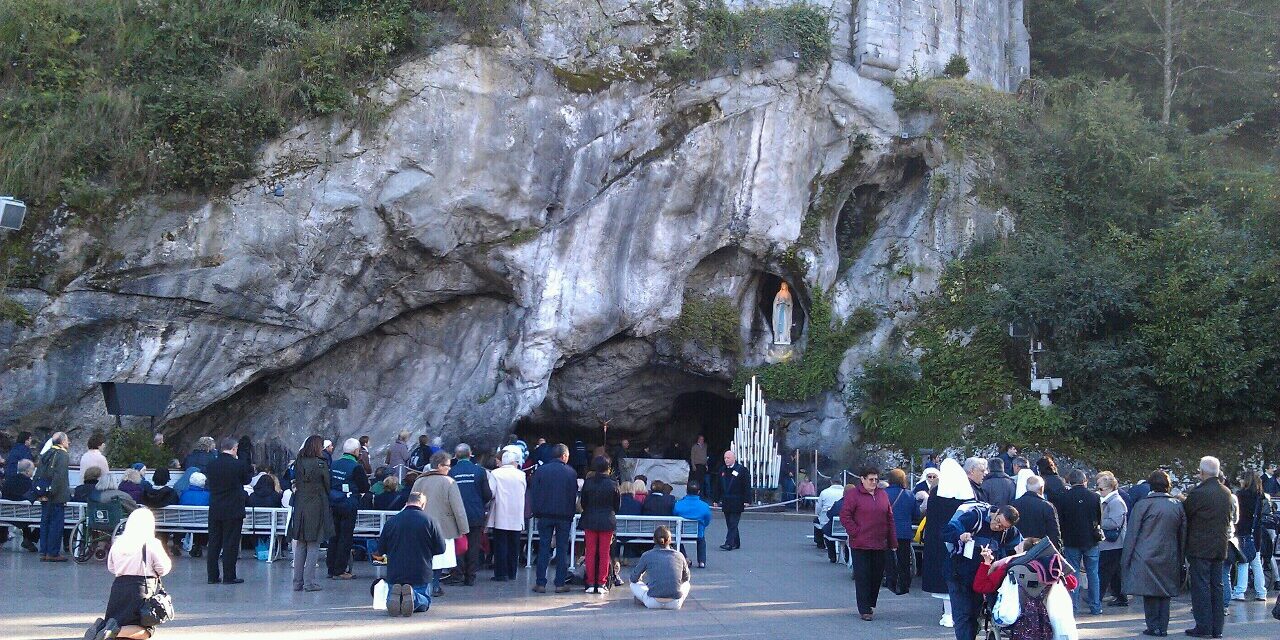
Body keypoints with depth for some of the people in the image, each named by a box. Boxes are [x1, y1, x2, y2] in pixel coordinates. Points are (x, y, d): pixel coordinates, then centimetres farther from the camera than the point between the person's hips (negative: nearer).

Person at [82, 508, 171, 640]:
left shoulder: (117, 542, 6)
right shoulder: (152, 544, -8)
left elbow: (111, 568, 16)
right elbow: (163, 569, -5)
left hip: (119, 586, 5)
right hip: (142, 588, -5)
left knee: (117, 621, 21)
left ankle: (102, 625, -12)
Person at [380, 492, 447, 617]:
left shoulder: (391, 521, 0)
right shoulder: (429, 521, -6)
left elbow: (381, 547, 9)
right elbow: (441, 548, -2)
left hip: (395, 574, 2)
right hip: (421, 575, -2)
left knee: (392, 603, 19)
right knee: (424, 603, 16)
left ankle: (395, 596, -19)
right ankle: (414, 597, -21)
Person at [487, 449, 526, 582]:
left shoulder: (495, 474, -6)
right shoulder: (521, 475, 1)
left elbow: (490, 493, -12)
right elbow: (523, 493, 9)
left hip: (501, 517, -2)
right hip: (517, 518, 2)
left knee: (500, 546, 2)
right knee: (514, 546, 11)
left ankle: (501, 574, 0)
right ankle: (511, 573, 15)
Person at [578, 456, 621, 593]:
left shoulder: (588, 483, -6)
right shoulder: (613, 484, -9)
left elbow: (583, 503, 3)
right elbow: (617, 505, 2)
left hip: (590, 521, 1)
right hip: (607, 522, -1)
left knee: (591, 552, 8)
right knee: (604, 553, 6)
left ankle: (591, 583, 8)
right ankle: (602, 583, 5)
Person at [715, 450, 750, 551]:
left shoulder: (742, 470, -4)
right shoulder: (722, 471, 13)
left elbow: (747, 486, -6)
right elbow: (719, 487, 17)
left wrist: (746, 500, -12)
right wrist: (717, 500, 13)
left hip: (737, 503, -6)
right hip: (726, 502, 6)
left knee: (733, 523, -9)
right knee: (730, 524, 10)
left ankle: (729, 544, -14)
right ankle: (736, 543, 19)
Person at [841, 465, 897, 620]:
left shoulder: (883, 495, 13)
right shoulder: (853, 494, -3)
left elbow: (889, 519, 14)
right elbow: (845, 516, -6)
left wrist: (893, 542, 10)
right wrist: (855, 532, -12)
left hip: (880, 544, 5)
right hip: (860, 544, -5)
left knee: (877, 576, 8)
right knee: (862, 577, -3)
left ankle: (871, 604, 24)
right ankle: (864, 609, 1)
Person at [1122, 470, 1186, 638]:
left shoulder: (1142, 505, -8)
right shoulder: (1177, 506, 4)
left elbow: (1131, 535, -6)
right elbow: (1182, 535, 10)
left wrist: (1125, 559, 0)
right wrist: (1180, 559, 17)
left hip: (1146, 557, -4)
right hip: (1169, 559, 4)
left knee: (1150, 593, 4)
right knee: (1164, 593, 11)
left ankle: (1154, 627, 4)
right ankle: (1163, 627, 12)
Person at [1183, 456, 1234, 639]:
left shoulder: (1197, 493, -17)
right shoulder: (1226, 493, 4)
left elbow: (1185, 514, -8)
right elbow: (1228, 518, 14)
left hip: (1200, 548, -6)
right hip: (1220, 547, 6)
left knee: (1201, 586, -1)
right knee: (1216, 586, 11)